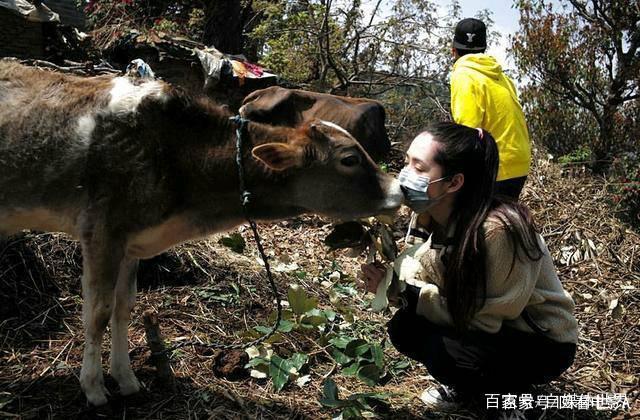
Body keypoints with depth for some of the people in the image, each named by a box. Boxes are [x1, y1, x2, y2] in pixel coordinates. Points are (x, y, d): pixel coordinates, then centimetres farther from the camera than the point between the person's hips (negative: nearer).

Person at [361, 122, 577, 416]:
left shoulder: (499, 229, -33)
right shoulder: (443, 220, -10)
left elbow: (487, 316, -26)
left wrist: (406, 293, -28)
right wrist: (390, 283, -29)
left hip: (542, 344, -6)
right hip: (490, 326, 7)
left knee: (440, 348, -29)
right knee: (404, 327, -12)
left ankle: (509, 391, 2)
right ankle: (468, 387, 13)